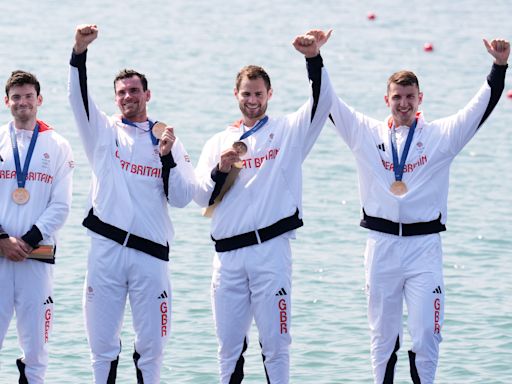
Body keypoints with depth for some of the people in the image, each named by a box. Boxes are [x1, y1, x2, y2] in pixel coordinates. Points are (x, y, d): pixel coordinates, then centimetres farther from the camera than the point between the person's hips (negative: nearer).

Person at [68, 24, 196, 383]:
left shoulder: (168, 141, 9)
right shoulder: (104, 131, 10)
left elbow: (183, 198, 3)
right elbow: (79, 97, -7)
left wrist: (167, 158, -11)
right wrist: (79, 52, -21)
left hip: (151, 252, 0)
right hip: (106, 248, 0)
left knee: (151, 343, 2)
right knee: (102, 342, 3)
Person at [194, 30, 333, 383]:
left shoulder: (287, 131, 9)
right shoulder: (218, 143, 16)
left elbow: (322, 102, -8)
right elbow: (202, 196, 9)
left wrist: (314, 59, -22)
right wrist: (221, 170, -10)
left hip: (271, 250, -3)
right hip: (228, 255, 3)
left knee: (275, 342, -3)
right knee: (229, 345, 8)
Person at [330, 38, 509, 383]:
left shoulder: (441, 135, 4)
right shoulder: (366, 134, 8)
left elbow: (482, 107, -3)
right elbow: (328, 102, 6)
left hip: (424, 244, -2)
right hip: (381, 245, 2)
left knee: (426, 336, -5)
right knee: (383, 336, 9)